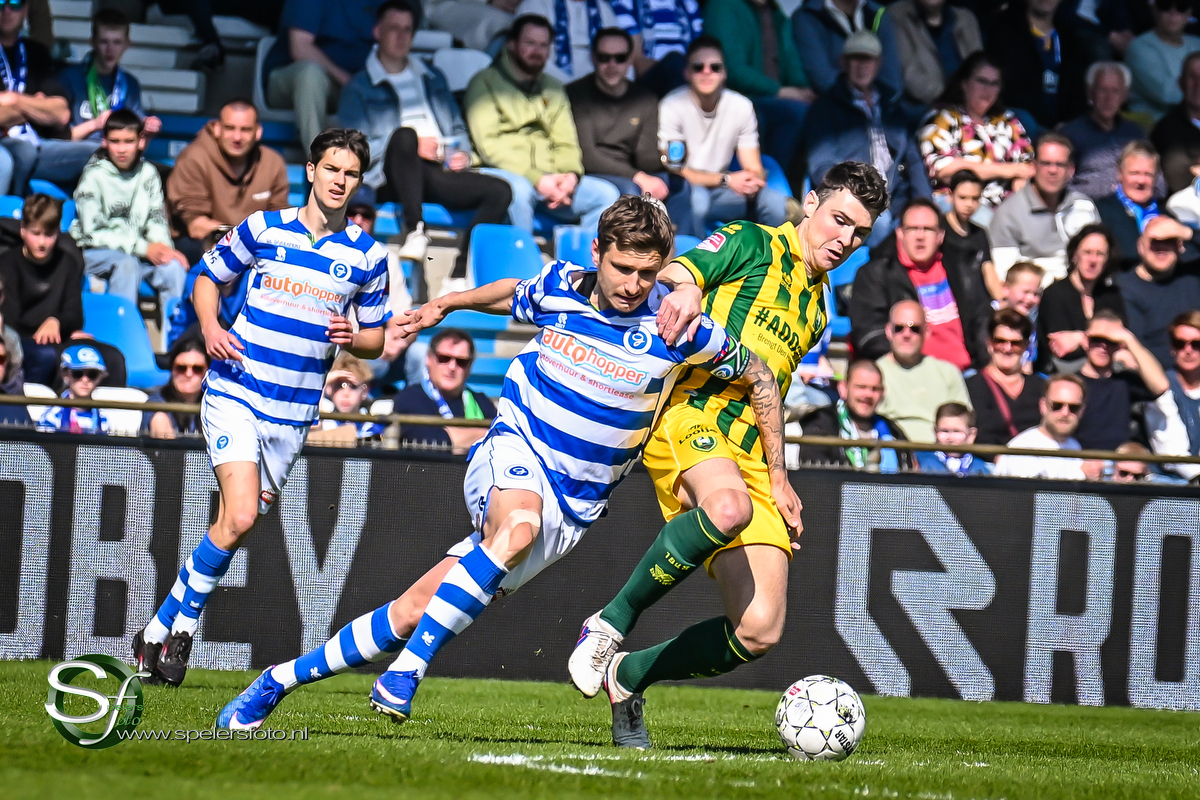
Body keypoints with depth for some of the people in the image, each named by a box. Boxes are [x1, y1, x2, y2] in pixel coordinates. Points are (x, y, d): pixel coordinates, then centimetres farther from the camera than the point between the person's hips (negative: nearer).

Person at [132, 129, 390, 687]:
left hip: (294, 412, 3)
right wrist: (210, 327, -5)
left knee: (239, 524, 4)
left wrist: (353, 338, -10)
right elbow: (208, 277, 14)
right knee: (240, 516, -19)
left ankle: (166, 625, 18)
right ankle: (182, 619, -3)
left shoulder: (368, 255, 5)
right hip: (235, 394, -3)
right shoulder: (263, 228, 2)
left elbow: (375, 339, 13)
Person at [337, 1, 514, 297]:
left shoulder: (433, 78, 29)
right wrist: (412, 147, -12)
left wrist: (462, 153, 5)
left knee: (500, 192, -22)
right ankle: (415, 231, -41)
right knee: (404, 135, -38)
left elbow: (457, 128, 30)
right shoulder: (360, 87, 13)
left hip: (440, 174, 5)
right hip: (390, 181, -5)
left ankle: (458, 279, -27)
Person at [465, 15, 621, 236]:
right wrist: (536, 179, -18)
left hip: (548, 179, 6)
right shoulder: (485, 83, 4)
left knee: (607, 194, -14)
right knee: (518, 189, -39)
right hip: (502, 173, -6)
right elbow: (488, 145, -8)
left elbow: (566, 144, 17)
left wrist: (571, 175, -8)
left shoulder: (553, 89, 23)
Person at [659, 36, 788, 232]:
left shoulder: (741, 106, -1)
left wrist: (753, 182, -26)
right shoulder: (672, 107, -13)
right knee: (696, 197, -38)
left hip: (719, 192, 4)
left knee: (777, 203, -20)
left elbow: (754, 169, 0)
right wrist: (726, 179, -25)